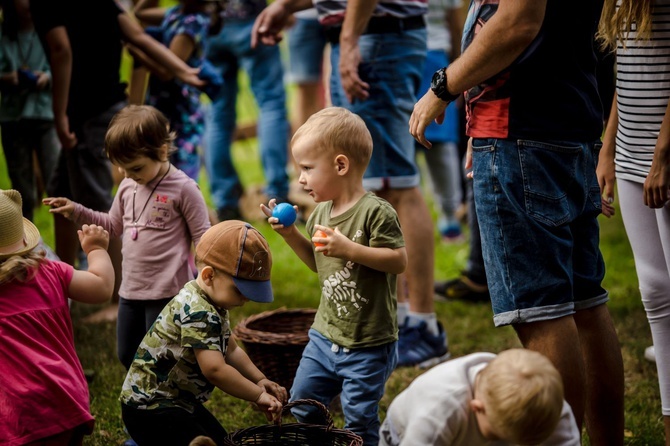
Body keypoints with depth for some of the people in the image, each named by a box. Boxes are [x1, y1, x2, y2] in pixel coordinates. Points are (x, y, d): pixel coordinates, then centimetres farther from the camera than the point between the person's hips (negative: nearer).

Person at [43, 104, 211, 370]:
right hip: (130, 289, 7)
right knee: (127, 356, 17)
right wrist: (76, 212, 11)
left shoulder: (183, 189, -13)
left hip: (167, 291, -7)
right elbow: (114, 226, 21)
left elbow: (202, 238, -10)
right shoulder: (127, 186, 7)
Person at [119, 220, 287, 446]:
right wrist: (259, 396, -25)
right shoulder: (198, 312, -28)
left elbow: (231, 350, 15)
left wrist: (260, 380, 1)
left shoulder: (213, 303, 4)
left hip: (179, 401, 11)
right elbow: (215, 370, -34)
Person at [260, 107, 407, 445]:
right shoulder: (320, 214, 6)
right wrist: (290, 235, 6)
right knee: (301, 407, 17)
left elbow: (400, 261, -23)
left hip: (368, 345, -8)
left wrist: (349, 249, -31)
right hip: (325, 336, 8)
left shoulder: (375, 211, -18)